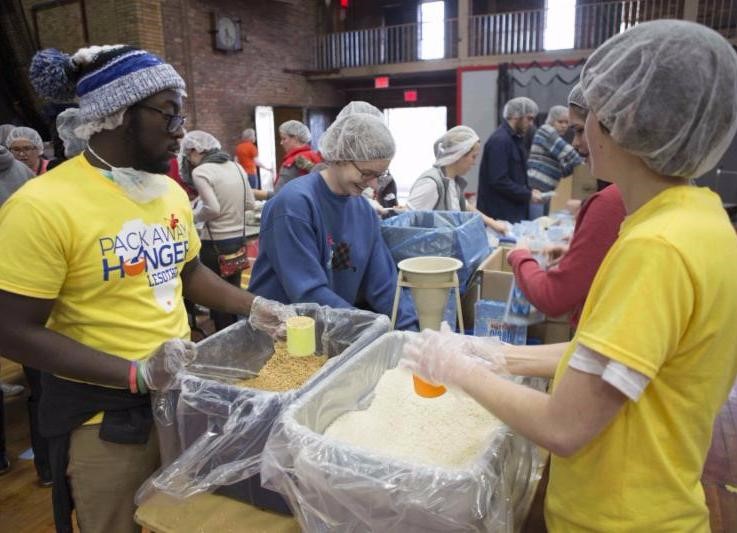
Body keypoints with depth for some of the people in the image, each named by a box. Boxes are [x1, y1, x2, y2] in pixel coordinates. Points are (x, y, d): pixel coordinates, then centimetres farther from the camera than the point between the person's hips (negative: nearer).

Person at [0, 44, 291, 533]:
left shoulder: (171, 192, 1)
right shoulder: (42, 206, -20)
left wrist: (255, 308, 1)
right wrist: (136, 374, -26)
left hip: (180, 391, 6)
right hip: (102, 412, -6)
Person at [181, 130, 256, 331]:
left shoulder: (200, 171, -11)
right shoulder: (236, 167, 8)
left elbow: (212, 209, -20)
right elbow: (250, 203, 10)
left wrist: (194, 217, -3)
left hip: (216, 242, -6)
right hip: (239, 238, 6)